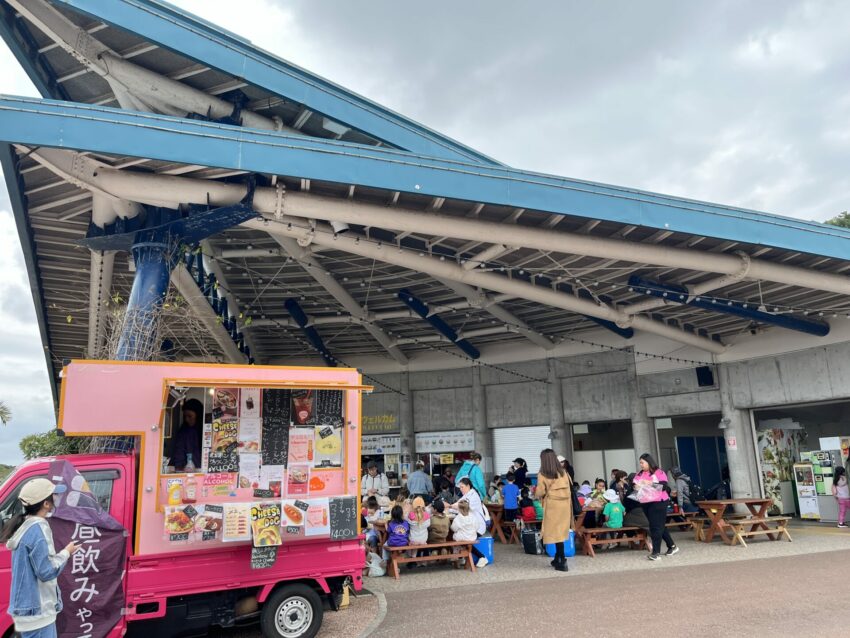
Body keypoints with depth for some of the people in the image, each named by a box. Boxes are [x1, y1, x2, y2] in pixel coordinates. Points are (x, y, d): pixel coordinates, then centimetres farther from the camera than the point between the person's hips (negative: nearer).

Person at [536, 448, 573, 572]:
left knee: (556, 532, 0)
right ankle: (558, 559, 22)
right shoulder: (563, 472, 5)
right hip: (565, 505, 5)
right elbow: (570, 487, 11)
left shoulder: (542, 474, -9)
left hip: (553, 505, -5)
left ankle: (562, 562, 0)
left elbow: (540, 493, -7)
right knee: (561, 532, 13)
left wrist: (536, 493, 13)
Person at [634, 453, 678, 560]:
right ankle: (672, 546, 28)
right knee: (660, 526, 14)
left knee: (656, 527, -7)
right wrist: (636, 487, -12)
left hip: (658, 502, -6)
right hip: (645, 503, 6)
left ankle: (656, 552, -5)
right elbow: (633, 485, 10)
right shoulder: (639, 474, 10)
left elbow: (663, 486, -16)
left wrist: (650, 484, -22)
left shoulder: (659, 472, -7)